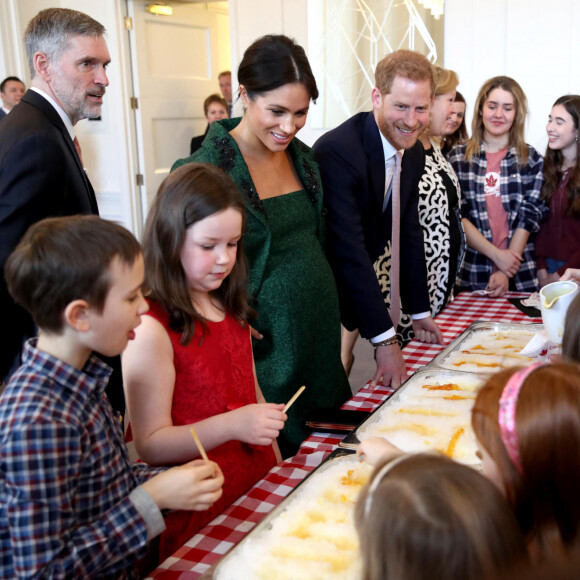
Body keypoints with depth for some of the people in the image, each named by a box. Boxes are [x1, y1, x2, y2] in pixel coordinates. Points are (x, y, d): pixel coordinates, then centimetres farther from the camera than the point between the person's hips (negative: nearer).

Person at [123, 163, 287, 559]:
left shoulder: (230, 307, 4)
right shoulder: (150, 329, -20)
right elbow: (150, 445, -19)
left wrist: (277, 461, 15)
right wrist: (232, 425, -30)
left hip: (258, 486, 7)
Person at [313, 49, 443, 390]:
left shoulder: (414, 153, 0)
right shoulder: (337, 150, -27)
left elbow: (408, 233, 8)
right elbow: (349, 251, -31)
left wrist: (420, 312, 9)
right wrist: (385, 340, -30)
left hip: (357, 288, 7)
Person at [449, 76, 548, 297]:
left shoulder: (531, 159, 4)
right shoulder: (458, 157, 2)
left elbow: (529, 216, -2)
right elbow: (457, 214, -4)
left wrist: (507, 272, -11)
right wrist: (496, 255, -12)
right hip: (470, 276, 0)